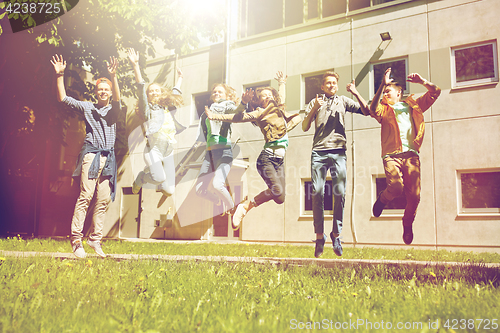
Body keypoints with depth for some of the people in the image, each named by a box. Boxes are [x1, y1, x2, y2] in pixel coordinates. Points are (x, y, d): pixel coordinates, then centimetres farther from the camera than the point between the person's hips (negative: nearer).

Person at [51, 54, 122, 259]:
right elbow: (63, 98, 10)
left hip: (108, 157, 3)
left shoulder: (113, 110, 16)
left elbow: (117, 99, -6)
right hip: (91, 153, -2)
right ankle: (76, 238, -14)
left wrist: (113, 76, -21)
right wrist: (60, 75, 0)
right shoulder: (87, 107, 14)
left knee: (103, 200, 0)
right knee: (85, 196, -14)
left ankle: (95, 239, 5)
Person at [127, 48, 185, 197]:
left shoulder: (167, 108, 20)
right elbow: (141, 88, -5)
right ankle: (141, 178, 4)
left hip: (168, 151, 5)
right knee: (159, 178, -32)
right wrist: (135, 65, -14)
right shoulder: (148, 108, 6)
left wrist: (180, 78, 46)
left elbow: (175, 93, 37)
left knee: (169, 191, -2)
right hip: (153, 149, -5)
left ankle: (151, 171, 31)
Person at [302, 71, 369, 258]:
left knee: (340, 193, -10)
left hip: (338, 151, 0)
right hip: (319, 151, 0)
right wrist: (314, 109, -4)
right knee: (317, 193, -8)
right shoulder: (315, 102, 18)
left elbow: (366, 111, 11)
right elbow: (305, 127, 10)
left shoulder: (343, 101, 20)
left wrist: (356, 93, 0)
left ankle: (336, 234, 3)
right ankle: (319, 236, 0)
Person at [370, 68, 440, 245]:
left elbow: (435, 92, 24)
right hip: (391, 155, -2)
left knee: (414, 195, -5)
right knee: (396, 186, -26)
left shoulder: (414, 105, 23)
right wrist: (382, 85, -11)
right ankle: (382, 199, 10)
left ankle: (408, 224, 23)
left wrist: (422, 82, 7)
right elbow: (373, 110, -8)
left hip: (411, 155, 2)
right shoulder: (385, 109, 16)